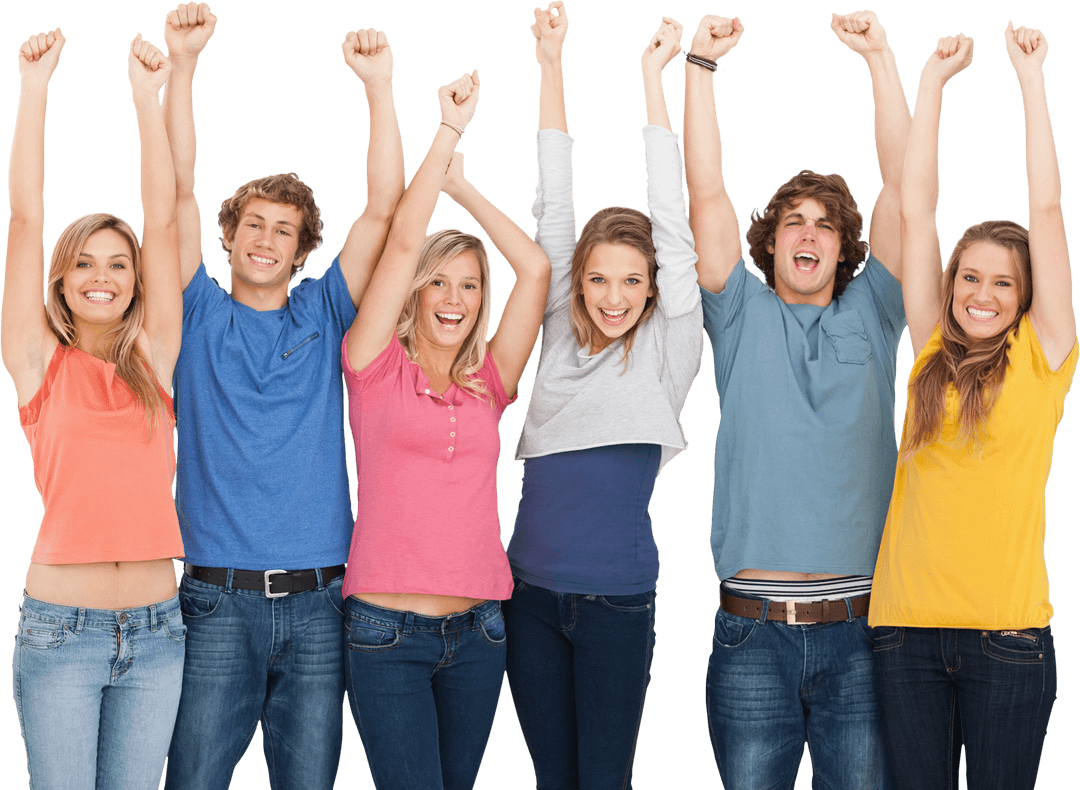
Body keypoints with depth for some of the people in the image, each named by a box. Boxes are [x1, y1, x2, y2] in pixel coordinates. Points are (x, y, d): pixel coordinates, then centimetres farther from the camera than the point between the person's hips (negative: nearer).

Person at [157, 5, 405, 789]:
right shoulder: (200, 317, 8)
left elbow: (384, 207, 0)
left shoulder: (323, 315, 10)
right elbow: (180, 192, -3)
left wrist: (379, 82, -9)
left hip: (316, 604, 1)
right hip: (219, 600, -1)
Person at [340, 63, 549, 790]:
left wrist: (463, 186, 11)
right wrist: (448, 132, -2)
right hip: (388, 630, -4)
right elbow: (402, 242, -5)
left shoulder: (488, 385, 11)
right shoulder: (379, 369, 3)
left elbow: (536, 268, 7)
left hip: (477, 631, 4)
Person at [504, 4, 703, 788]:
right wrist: (552, 68, 6)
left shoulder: (667, 348, 0)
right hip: (532, 589, 3)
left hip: (616, 597, -3)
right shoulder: (562, 334, 8)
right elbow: (554, 209, 6)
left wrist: (653, 77, -4)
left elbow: (671, 221, -4)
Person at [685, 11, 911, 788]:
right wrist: (701, 64, -4)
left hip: (857, 628, 1)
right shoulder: (743, 316, 10)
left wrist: (881, 55, -1)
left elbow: (902, 185, 4)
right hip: (753, 631, -1)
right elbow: (707, 192, 1)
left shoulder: (868, 316, 11)